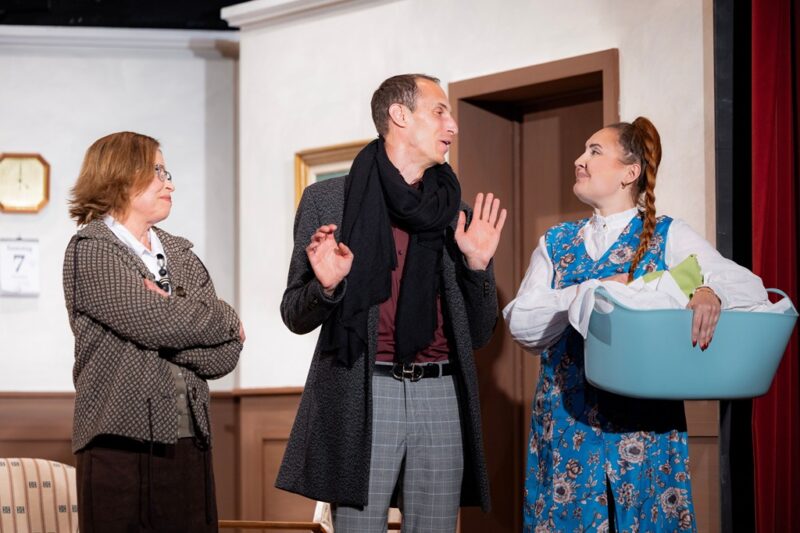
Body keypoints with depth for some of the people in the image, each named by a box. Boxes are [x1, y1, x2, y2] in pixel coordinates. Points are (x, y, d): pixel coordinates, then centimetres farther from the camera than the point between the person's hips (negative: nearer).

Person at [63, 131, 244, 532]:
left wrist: (170, 319, -10)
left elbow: (224, 355, 4)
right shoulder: (89, 252, -1)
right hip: (121, 449, -5)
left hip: (190, 444, 5)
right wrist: (226, 319, 0)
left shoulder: (182, 255, 16)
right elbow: (162, 325, -15)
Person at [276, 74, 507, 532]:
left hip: (441, 397, 3)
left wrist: (477, 266, -2)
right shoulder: (329, 200, 4)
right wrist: (327, 286, -14)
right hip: (361, 397, -3)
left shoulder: (457, 214, 13)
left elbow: (479, 334, 13)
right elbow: (296, 317, 7)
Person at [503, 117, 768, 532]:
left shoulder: (669, 237, 2)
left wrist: (711, 292, -33)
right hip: (565, 417, 2)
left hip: (644, 419, -2)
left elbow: (750, 286, -10)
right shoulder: (556, 244, 10)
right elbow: (521, 323, -1)